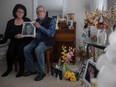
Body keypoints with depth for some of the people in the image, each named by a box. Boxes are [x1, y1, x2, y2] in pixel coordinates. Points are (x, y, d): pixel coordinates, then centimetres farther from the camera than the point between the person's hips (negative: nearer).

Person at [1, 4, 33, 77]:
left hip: (25, 40, -2)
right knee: (10, 51, -28)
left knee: (20, 48, -34)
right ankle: (9, 68, 0)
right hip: (14, 41, 2)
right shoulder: (10, 22, 8)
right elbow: (6, 35, 2)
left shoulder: (27, 21, 4)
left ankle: (22, 68, -14)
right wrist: (15, 36, -16)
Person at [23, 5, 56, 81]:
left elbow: (51, 34, -19)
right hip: (37, 39, 6)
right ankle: (32, 70, -3)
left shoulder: (51, 20, -6)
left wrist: (39, 27, -21)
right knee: (26, 49, -17)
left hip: (47, 41, -6)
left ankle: (42, 72, -20)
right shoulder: (37, 21, 13)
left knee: (38, 50, -35)